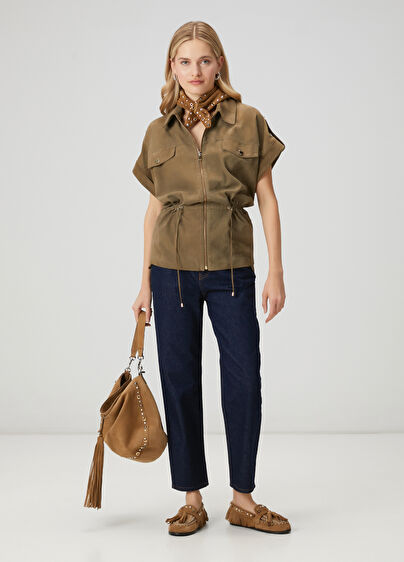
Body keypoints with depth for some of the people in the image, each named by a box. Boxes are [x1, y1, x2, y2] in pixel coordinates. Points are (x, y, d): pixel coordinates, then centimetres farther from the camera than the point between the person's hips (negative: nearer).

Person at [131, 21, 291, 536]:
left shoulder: (248, 123, 2)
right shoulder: (158, 132, 7)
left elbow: (267, 200, 2)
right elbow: (155, 208, 11)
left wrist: (276, 273, -4)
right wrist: (145, 282, 10)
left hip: (231, 269, -1)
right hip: (172, 269, 2)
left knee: (244, 381, -1)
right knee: (179, 381, 5)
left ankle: (243, 498, 16)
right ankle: (192, 500, 19)